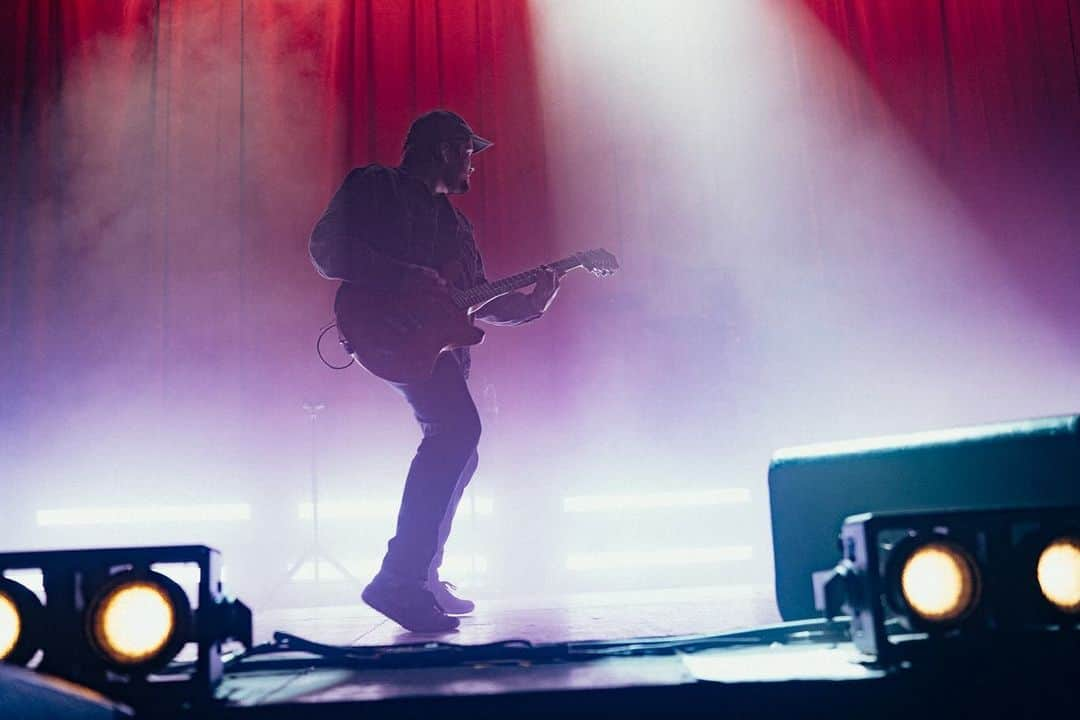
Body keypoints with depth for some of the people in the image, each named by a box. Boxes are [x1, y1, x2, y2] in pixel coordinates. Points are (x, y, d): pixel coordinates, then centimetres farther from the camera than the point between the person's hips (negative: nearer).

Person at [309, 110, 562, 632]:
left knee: (455, 450, 10)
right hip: (392, 330, -10)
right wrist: (402, 277, -19)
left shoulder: (452, 221, 28)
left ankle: (422, 580, 24)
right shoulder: (375, 186, 4)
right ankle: (398, 579, -28)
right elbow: (326, 249, -8)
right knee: (458, 427, -28)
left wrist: (530, 304, 8)